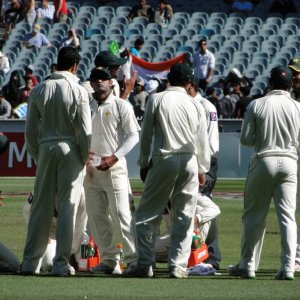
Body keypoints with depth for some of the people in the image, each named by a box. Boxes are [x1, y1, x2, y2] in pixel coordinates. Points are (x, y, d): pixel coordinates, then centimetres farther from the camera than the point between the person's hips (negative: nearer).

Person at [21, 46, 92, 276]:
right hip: (70, 149, -3)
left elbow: (30, 128, 6)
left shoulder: (40, 90, 3)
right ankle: (61, 263, -4)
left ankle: (30, 261, 9)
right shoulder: (78, 91, -7)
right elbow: (85, 130, -8)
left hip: (46, 148, 3)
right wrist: (85, 158, 3)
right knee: (68, 206, -1)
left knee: (41, 206, 9)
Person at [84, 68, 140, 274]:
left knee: (121, 214, -13)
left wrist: (114, 157, -15)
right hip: (91, 168, 6)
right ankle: (109, 260, 11)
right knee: (96, 216, 4)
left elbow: (134, 135, -5)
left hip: (114, 167, -6)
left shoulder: (121, 106, -1)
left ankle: (133, 259, -13)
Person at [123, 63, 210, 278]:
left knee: (148, 214, 3)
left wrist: (144, 163, 12)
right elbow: (202, 141, 11)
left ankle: (144, 264, -4)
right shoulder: (195, 105, 7)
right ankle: (178, 265, 2)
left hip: (164, 159, -2)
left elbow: (146, 135, 2)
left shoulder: (156, 100, 1)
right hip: (190, 161, 2)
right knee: (184, 216, 7)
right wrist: (202, 170, 21)